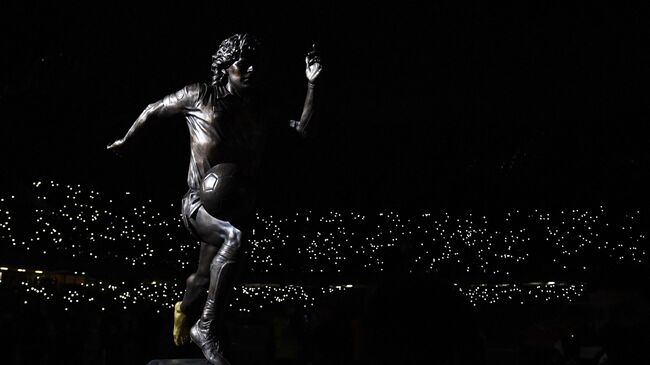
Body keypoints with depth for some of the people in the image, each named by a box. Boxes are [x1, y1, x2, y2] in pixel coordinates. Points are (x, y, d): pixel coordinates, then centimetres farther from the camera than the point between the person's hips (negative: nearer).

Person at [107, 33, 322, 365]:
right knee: (234, 238, -37)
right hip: (200, 204, -5)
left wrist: (311, 85, -4)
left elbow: (301, 130, 0)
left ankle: (184, 309, 59)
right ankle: (206, 328, -26)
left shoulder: (261, 109, 8)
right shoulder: (200, 96, -2)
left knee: (204, 278, 21)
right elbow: (153, 110, 11)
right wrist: (125, 141, 20)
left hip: (238, 209, 5)